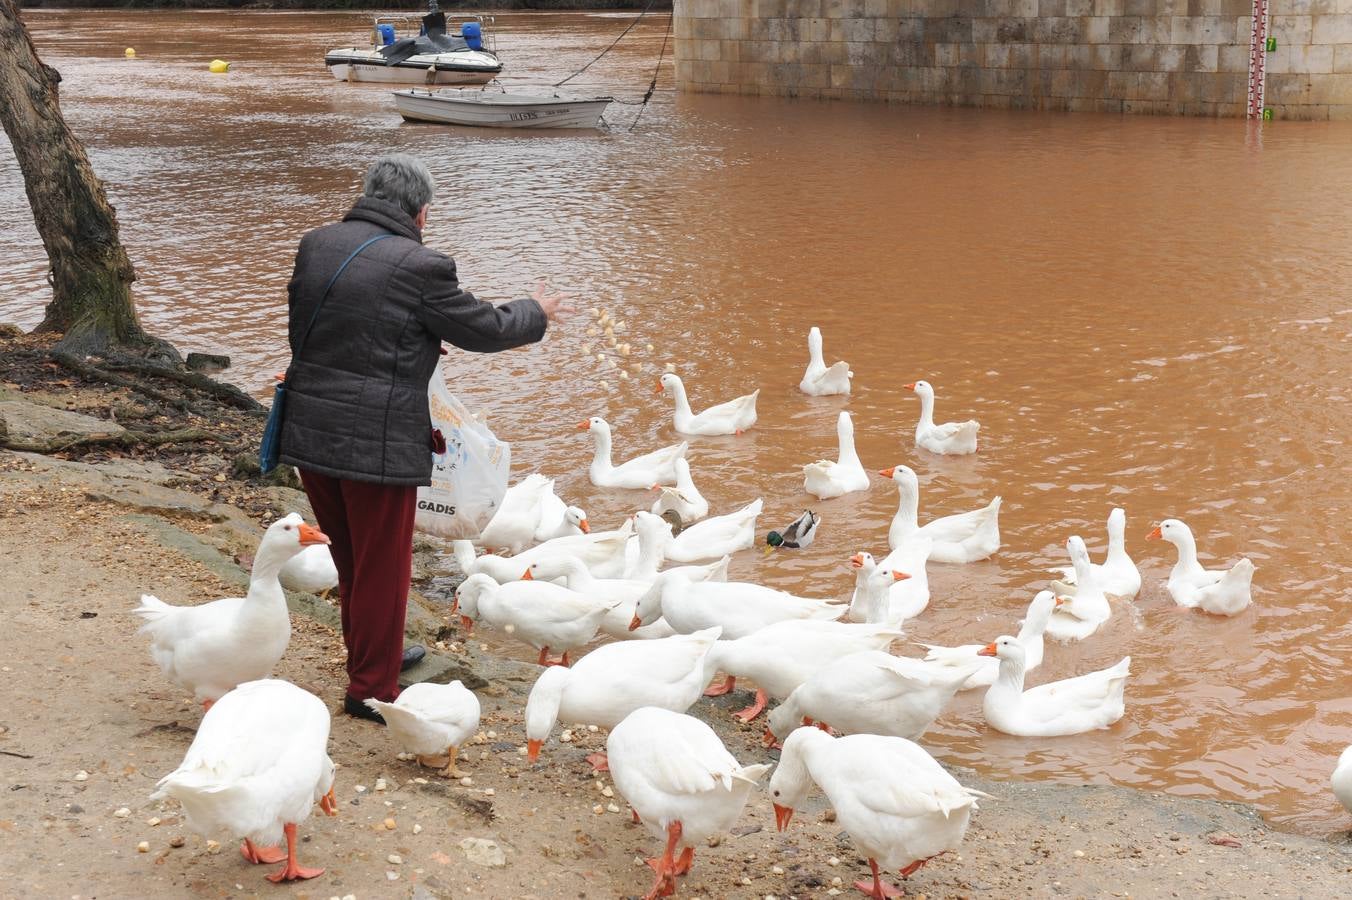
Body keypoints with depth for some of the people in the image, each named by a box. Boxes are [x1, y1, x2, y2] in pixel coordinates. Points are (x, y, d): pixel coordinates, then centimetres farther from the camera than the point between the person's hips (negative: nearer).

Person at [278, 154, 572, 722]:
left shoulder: (316, 246, 4)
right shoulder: (420, 268, -16)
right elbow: (486, 329, -4)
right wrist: (536, 313, 17)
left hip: (310, 434, 7)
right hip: (378, 442, -7)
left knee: (351, 560, 23)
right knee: (382, 568, 8)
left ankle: (370, 654, 41)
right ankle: (371, 690, 18)